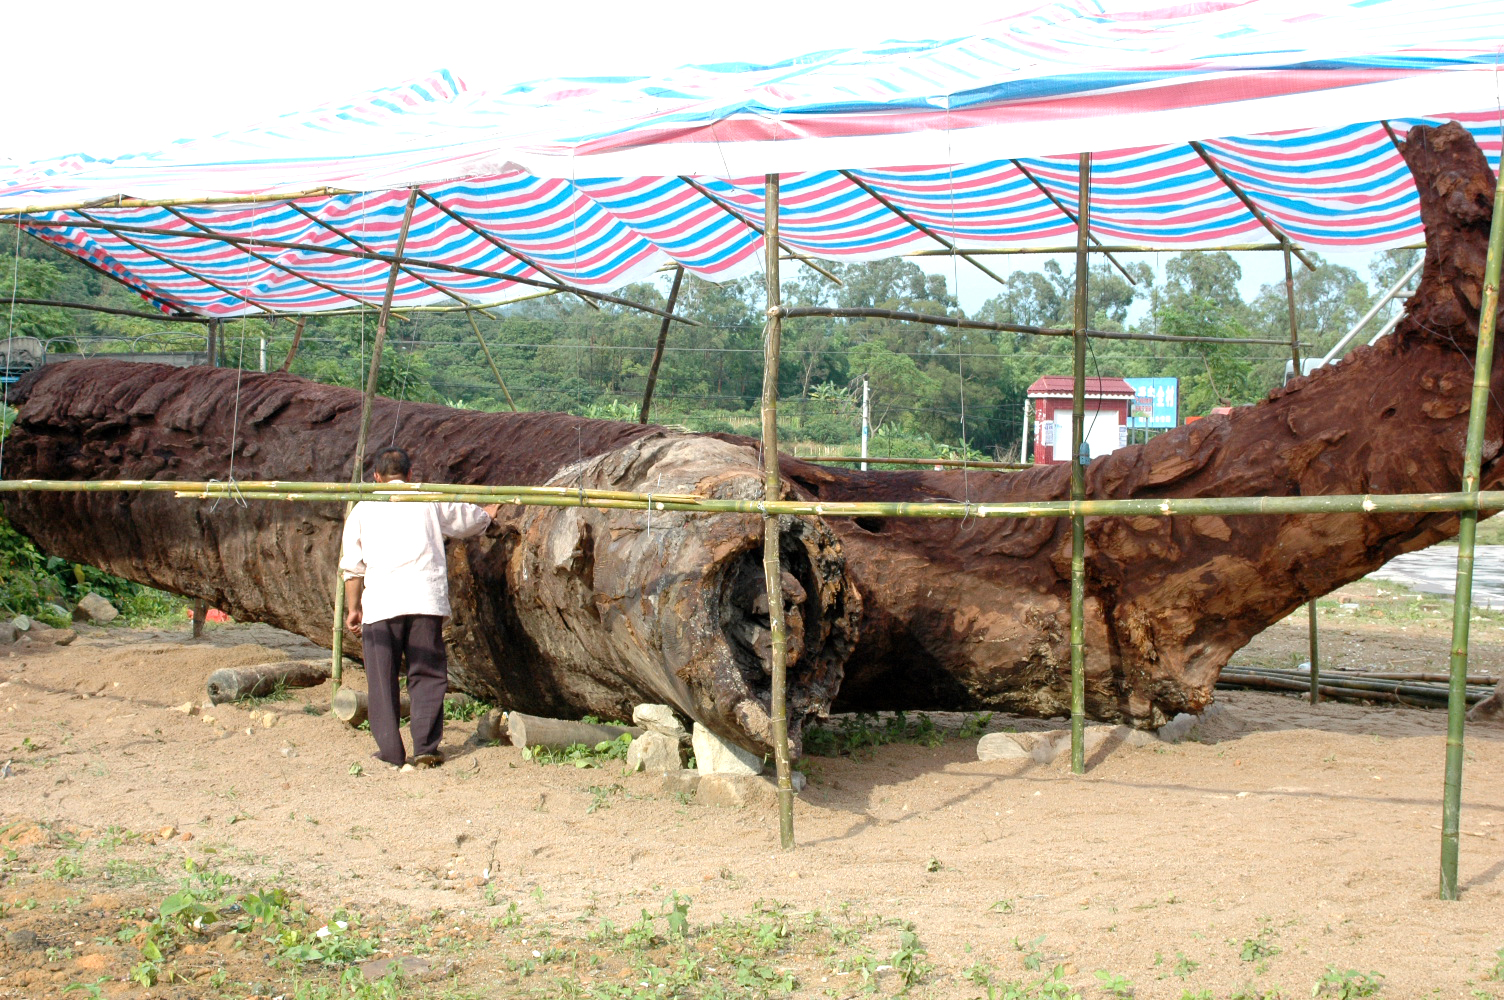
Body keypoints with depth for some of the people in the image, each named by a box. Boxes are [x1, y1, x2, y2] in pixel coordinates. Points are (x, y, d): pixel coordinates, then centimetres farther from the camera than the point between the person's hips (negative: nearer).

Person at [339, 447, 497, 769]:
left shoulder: (363, 508, 14)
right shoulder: (430, 500, 13)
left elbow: (352, 565, 12)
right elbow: (468, 519, 29)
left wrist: (353, 607, 19)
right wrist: (487, 513, 51)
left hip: (380, 602, 0)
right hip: (425, 598, 0)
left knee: (382, 679, 6)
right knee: (427, 674, 5)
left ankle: (390, 750, 5)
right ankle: (425, 748, 0)